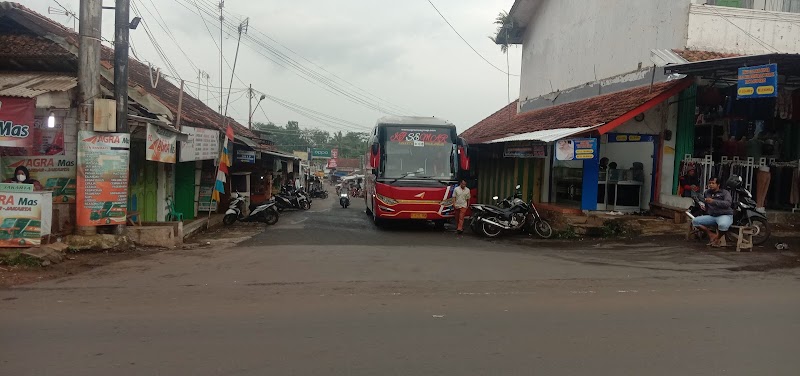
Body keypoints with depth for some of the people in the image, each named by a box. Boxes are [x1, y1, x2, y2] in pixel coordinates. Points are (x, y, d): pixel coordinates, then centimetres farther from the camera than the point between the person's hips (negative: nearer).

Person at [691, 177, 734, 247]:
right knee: (695, 221, -14)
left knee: (723, 225, -41)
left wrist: (713, 201, -25)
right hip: (711, 216, 6)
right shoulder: (707, 193, 17)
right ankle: (711, 235, -5)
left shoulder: (725, 193, 1)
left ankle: (717, 238, -8)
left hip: (725, 215, -5)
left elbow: (728, 203, -17)